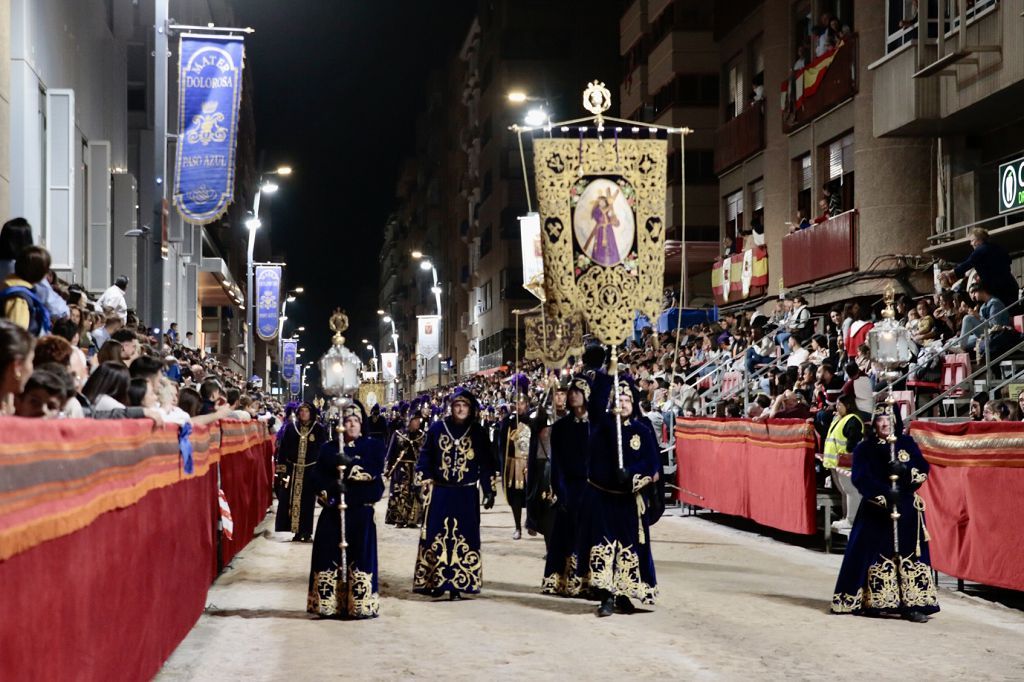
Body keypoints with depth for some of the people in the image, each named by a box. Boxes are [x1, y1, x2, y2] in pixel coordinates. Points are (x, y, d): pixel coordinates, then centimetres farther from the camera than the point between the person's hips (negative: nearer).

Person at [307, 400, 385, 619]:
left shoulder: (373, 446, 6)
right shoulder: (329, 448, 12)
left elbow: (376, 472, -11)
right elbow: (316, 476, 3)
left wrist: (350, 464, -22)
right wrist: (330, 487, -17)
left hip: (361, 511, -2)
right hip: (332, 512, 2)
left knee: (360, 556, -5)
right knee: (330, 555, 0)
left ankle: (360, 605, -1)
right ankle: (329, 604, 5)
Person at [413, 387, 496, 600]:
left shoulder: (478, 432, 3)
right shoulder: (437, 428, 3)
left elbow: (486, 464, 5)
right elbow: (425, 458, 6)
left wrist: (489, 491, 1)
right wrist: (426, 484, -1)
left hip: (467, 495, 0)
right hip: (440, 493, 0)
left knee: (464, 538, -1)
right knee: (437, 537, -1)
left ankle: (458, 584, 4)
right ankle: (435, 582, 7)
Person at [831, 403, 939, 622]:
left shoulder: (907, 443, 9)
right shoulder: (864, 448, 3)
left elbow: (923, 469, 1)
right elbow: (860, 477, -9)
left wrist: (905, 471, -20)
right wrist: (884, 493, -23)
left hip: (906, 508, 1)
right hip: (876, 511, -1)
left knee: (909, 554, -4)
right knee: (877, 554, -2)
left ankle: (912, 605, -4)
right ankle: (874, 602, 7)